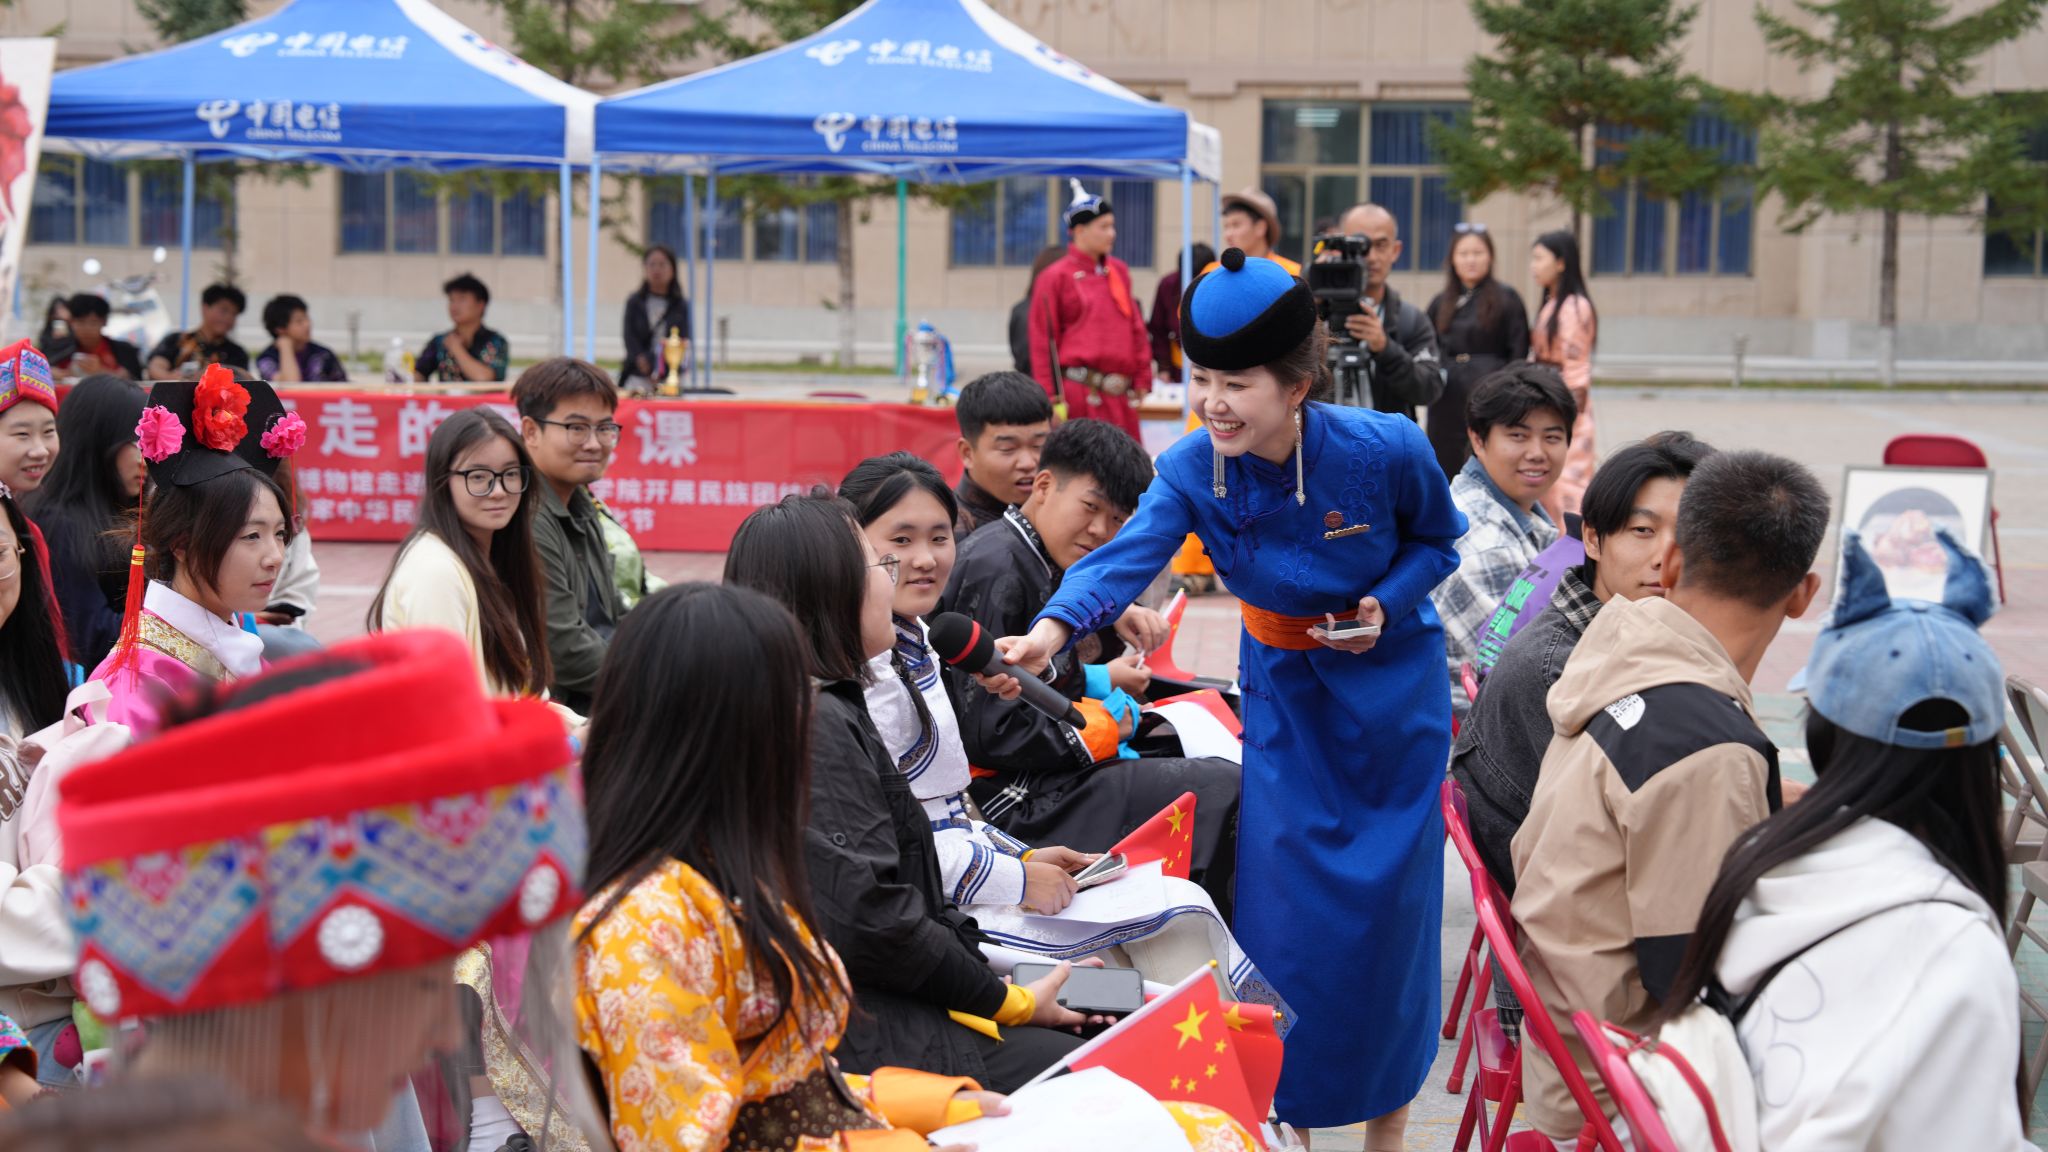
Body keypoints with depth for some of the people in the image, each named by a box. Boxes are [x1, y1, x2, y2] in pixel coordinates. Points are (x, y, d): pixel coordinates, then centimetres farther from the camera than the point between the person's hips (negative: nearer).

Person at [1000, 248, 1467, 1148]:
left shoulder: (1387, 450, -23)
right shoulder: (1192, 470, -19)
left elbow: (1437, 539, -3)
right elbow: (1130, 555, -35)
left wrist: (1388, 603, -21)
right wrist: (1055, 625, -54)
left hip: (1391, 680, -2)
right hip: (1282, 685, 2)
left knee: (1388, 888, 3)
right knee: (1280, 887, 0)